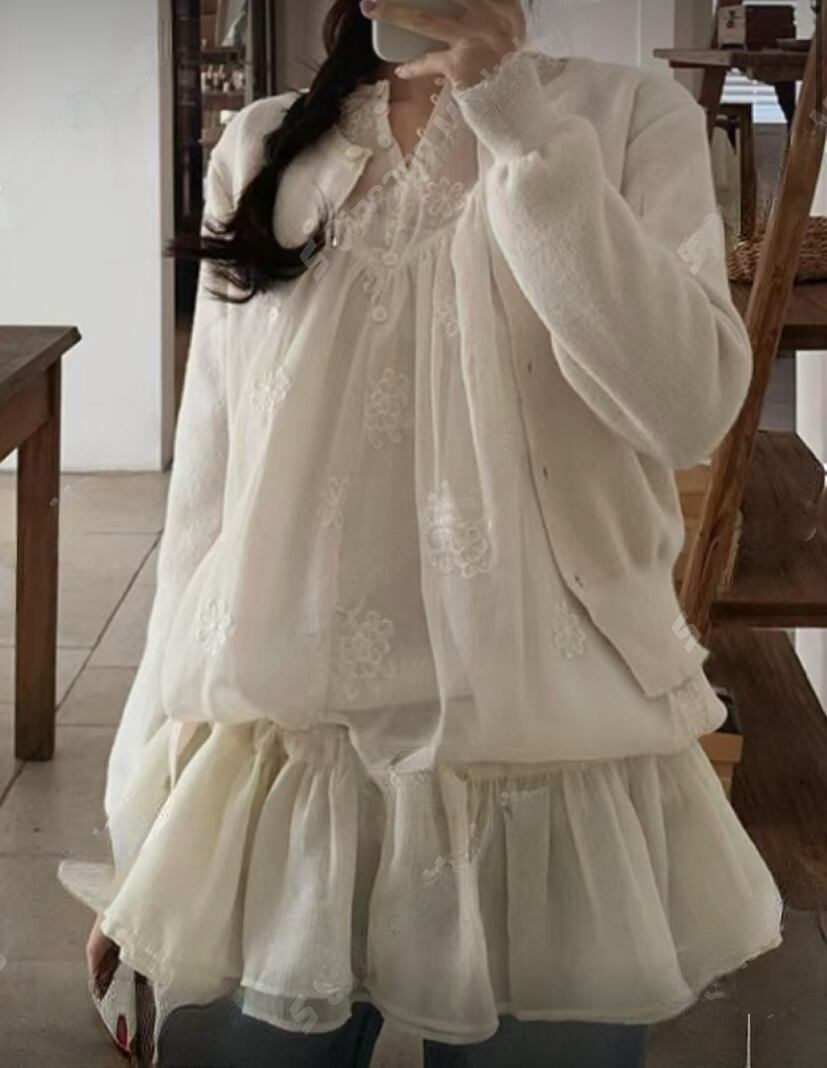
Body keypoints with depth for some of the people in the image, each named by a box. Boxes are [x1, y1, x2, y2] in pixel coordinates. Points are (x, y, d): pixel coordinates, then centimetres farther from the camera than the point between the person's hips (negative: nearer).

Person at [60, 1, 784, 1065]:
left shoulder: (631, 119, -1)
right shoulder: (263, 151, 6)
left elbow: (687, 407, -17)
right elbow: (206, 491, 8)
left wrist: (513, 112, -18)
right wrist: (150, 817, 8)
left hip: (548, 768, -2)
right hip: (276, 777, 2)